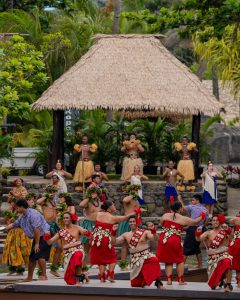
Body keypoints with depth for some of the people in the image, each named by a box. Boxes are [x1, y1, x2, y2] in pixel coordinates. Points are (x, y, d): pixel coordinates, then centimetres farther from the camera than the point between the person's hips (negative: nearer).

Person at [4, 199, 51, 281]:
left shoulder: (32, 214, -23)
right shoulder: (22, 217, 7)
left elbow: (37, 229, -27)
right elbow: (14, 224, 24)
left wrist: (37, 243, -25)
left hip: (44, 236, -9)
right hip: (36, 238, 9)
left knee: (39, 255, -21)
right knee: (32, 258, 10)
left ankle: (44, 275, -14)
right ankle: (29, 277, 21)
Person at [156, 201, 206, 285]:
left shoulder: (165, 215, 7)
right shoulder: (183, 219, 1)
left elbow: (161, 223, 24)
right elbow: (194, 222, 15)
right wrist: (201, 217, 33)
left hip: (163, 239, 3)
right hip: (175, 240, -3)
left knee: (168, 261, 13)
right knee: (180, 260, 13)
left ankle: (169, 279, 7)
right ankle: (180, 280, 12)